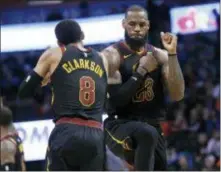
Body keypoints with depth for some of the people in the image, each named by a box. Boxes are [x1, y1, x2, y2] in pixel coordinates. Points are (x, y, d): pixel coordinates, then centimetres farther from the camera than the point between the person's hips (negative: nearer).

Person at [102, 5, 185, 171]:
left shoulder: (159, 56, 8)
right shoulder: (111, 55, -6)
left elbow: (177, 95, -3)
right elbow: (116, 100, -15)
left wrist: (172, 54, -9)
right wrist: (141, 71, -17)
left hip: (153, 128, 6)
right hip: (119, 126, -6)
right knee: (147, 134, -39)